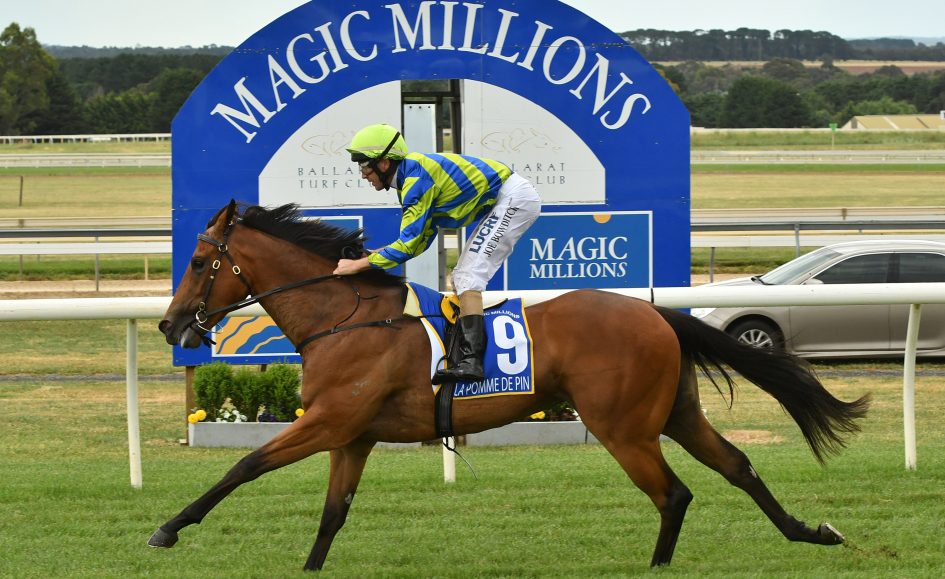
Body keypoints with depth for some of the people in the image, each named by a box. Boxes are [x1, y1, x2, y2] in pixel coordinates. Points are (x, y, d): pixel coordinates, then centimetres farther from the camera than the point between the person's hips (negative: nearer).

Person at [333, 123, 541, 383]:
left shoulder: (416, 179, -21)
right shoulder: (413, 176, 10)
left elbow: (407, 246, -22)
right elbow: (420, 240, 14)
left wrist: (358, 264, -16)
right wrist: (373, 254, 7)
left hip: (514, 198, -10)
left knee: (468, 276, -17)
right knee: (462, 278, 13)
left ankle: (471, 361, -26)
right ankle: (462, 356, 12)